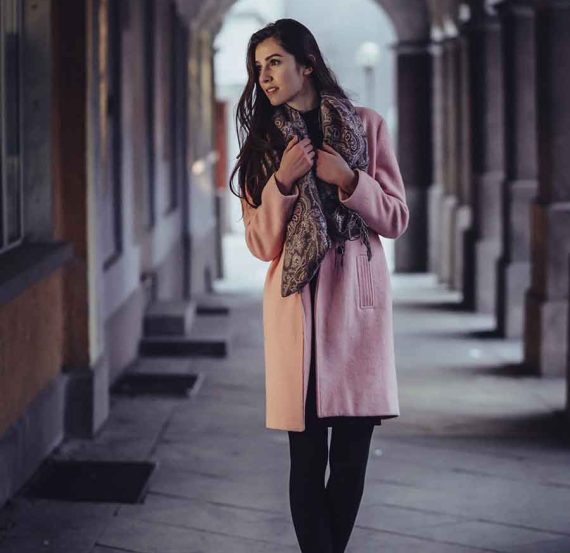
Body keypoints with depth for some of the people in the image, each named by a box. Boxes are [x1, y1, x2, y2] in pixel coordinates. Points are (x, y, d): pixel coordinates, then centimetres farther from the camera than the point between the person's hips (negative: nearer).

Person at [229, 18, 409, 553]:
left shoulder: (366, 126, 5)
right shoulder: (264, 142, 9)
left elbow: (397, 220, 6)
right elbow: (261, 244, 3)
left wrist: (348, 179, -11)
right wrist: (283, 181, -12)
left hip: (358, 301, 0)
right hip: (296, 305, 0)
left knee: (351, 455, 3)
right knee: (307, 457, -3)